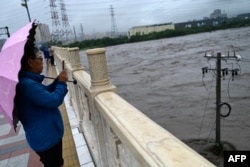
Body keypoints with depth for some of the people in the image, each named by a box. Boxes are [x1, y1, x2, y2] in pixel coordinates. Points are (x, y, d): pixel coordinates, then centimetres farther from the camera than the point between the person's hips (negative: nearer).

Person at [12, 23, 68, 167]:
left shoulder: (31, 81, 4)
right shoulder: (27, 84, -30)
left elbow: (45, 92, 18)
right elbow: (54, 100, -29)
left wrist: (57, 81, 4)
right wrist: (62, 83, -14)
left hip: (50, 133, 10)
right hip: (45, 138, -10)